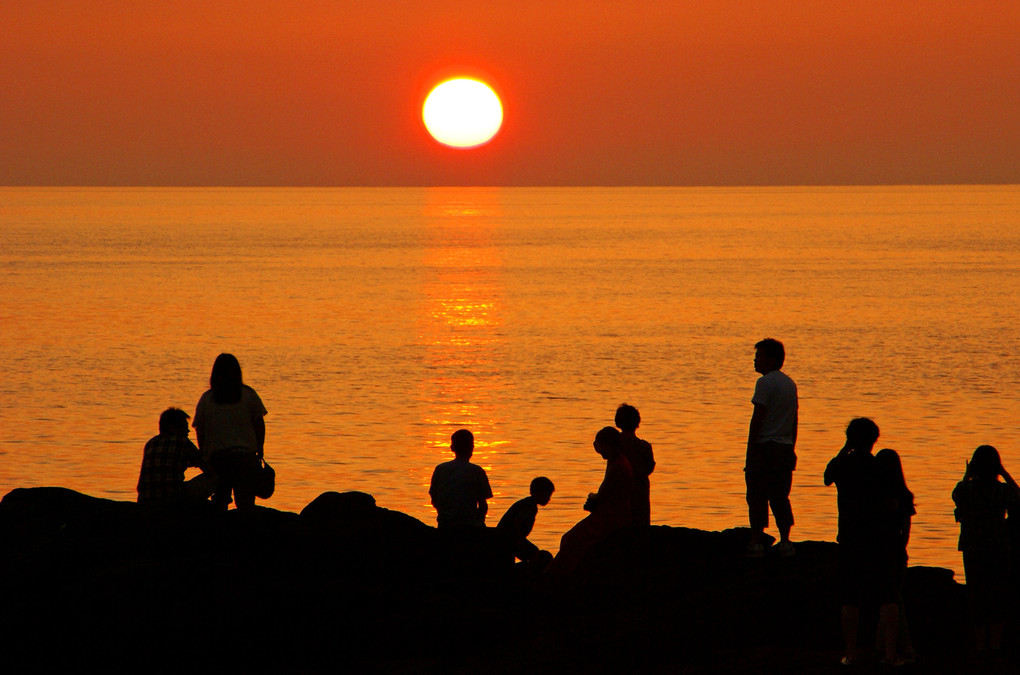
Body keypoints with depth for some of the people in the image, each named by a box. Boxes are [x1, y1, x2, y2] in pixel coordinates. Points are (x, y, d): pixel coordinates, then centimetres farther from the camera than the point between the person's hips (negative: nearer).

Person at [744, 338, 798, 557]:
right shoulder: (790, 383, 15)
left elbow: (757, 419, -14)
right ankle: (785, 542, 9)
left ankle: (757, 542, -6)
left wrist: (750, 450, -12)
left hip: (764, 447, -8)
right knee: (780, 498, 11)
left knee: (757, 497, -3)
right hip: (785, 449, 8)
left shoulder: (765, 382, -11)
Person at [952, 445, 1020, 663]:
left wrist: (966, 475, 27)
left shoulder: (966, 488, -8)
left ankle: (980, 645, 4)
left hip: (972, 550, 0)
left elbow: (956, 495, 17)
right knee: (997, 597, 8)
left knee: (977, 596, 6)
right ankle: (995, 644, 4)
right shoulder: (1002, 490, -9)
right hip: (999, 549, 0)